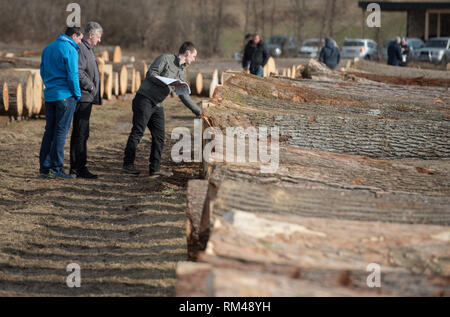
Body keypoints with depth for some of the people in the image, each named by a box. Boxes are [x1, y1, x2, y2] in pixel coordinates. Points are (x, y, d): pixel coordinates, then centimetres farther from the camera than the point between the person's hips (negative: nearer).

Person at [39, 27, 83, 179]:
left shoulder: (48, 48, 14)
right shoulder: (70, 50, -12)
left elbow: (43, 71, 18)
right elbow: (72, 75, -16)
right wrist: (77, 94, -6)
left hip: (49, 96, 8)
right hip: (65, 96, -7)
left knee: (49, 131, 10)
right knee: (60, 132, -4)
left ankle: (44, 167, 10)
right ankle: (56, 168, -3)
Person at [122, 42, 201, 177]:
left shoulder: (182, 73, 18)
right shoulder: (166, 59, -4)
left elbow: (184, 96, 23)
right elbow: (151, 74, -14)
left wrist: (199, 111, 23)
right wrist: (166, 83, -24)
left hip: (157, 105, 8)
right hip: (144, 99, -8)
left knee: (159, 136, 4)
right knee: (137, 132, -8)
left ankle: (155, 168, 7)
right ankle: (128, 164, -5)